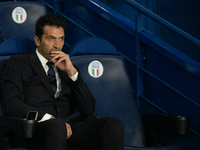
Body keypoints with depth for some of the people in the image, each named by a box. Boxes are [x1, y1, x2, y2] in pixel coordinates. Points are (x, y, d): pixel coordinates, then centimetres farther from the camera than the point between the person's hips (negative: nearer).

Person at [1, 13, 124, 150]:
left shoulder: (67, 67, 27)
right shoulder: (18, 63, 15)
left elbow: (88, 109, 15)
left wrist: (71, 72, 3)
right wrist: (49, 118, -15)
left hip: (71, 127, 5)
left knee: (114, 124, -25)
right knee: (56, 126, -42)